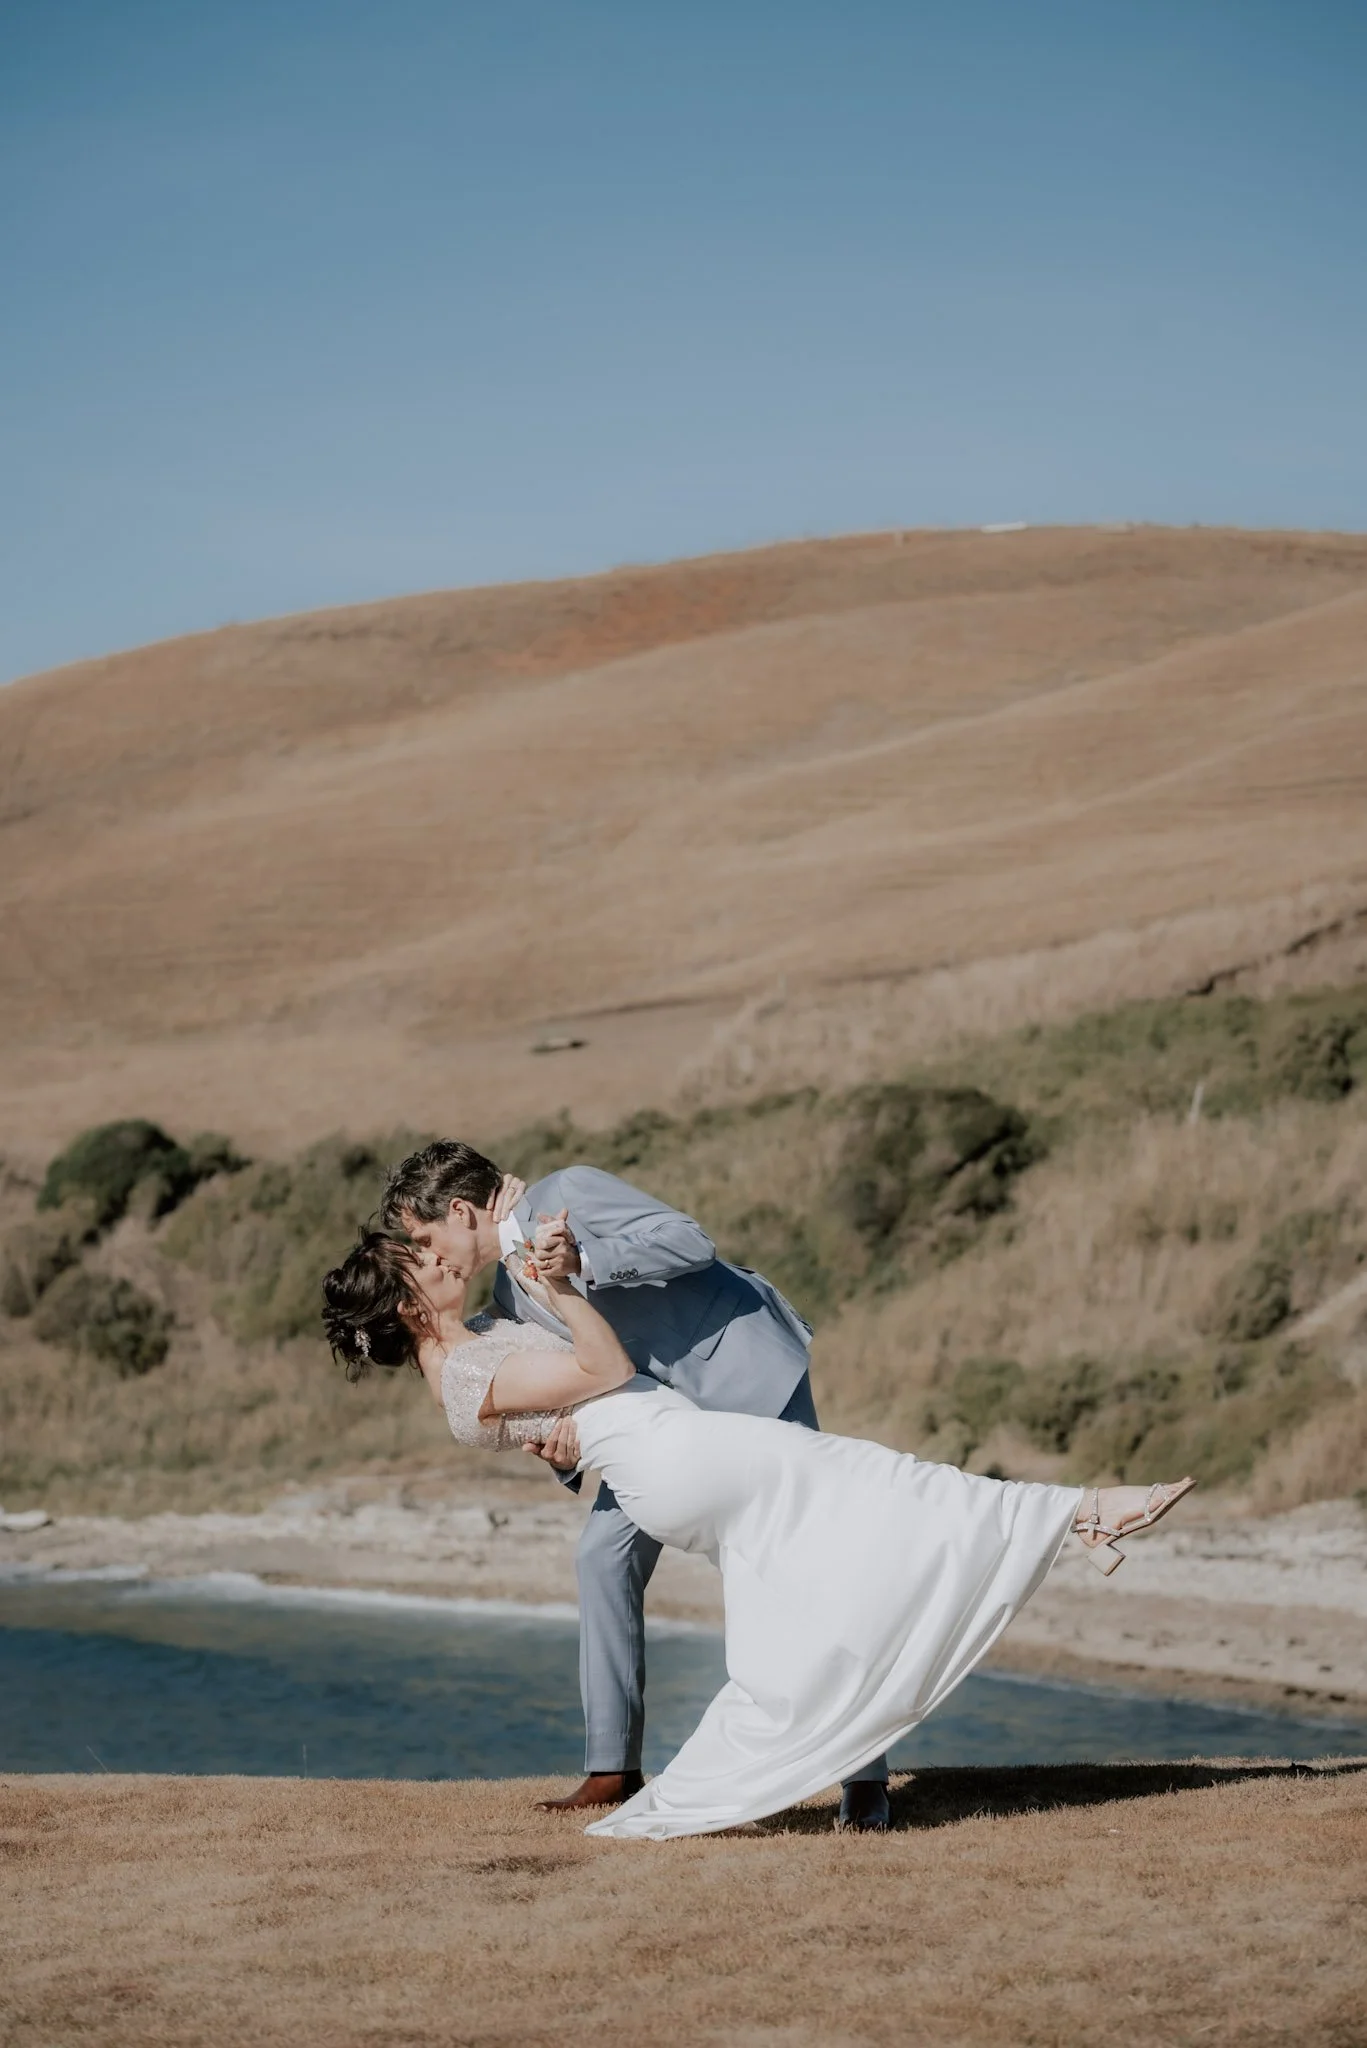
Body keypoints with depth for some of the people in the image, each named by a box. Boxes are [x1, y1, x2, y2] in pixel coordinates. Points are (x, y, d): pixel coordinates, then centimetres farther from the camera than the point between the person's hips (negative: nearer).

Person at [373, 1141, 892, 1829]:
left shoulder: (569, 1192, -15)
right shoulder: (511, 1296, 9)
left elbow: (691, 1242, -22)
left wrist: (583, 1260, -33)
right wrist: (561, 1447, -12)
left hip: (746, 1365, -9)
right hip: (664, 1399, 9)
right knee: (604, 1553, 2)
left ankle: (865, 1778, -7)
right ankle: (612, 1767, 9)